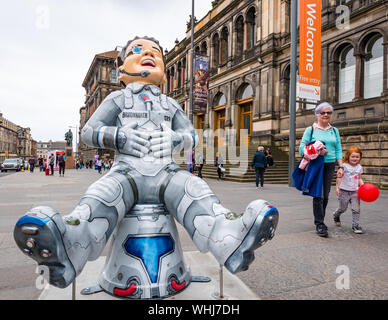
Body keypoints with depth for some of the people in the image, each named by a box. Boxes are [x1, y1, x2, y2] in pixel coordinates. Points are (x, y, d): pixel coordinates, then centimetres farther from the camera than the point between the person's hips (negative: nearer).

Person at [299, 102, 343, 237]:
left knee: (325, 196, 6)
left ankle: (320, 220, 22)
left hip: (329, 165, 4)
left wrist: (341, 167, 2)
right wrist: (316, 151, -18)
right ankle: (319, 224, -1)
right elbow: (302, 148, -2)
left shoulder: (334, 131, 14)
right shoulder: (310, 129, 3)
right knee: (318, 195, -9)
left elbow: (338, 150, 12)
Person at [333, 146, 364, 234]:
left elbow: (359, 179, 16)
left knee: (356, 209, -3)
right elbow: (339, 177, -8)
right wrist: (337, 187, -14)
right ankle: (336, 215, 38)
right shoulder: (344, 166, -8)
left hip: (355, 191, 4)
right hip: (344, 191, -4)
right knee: (342, 208, 8)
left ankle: (355, 225, 8)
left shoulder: (359, 167, 8)